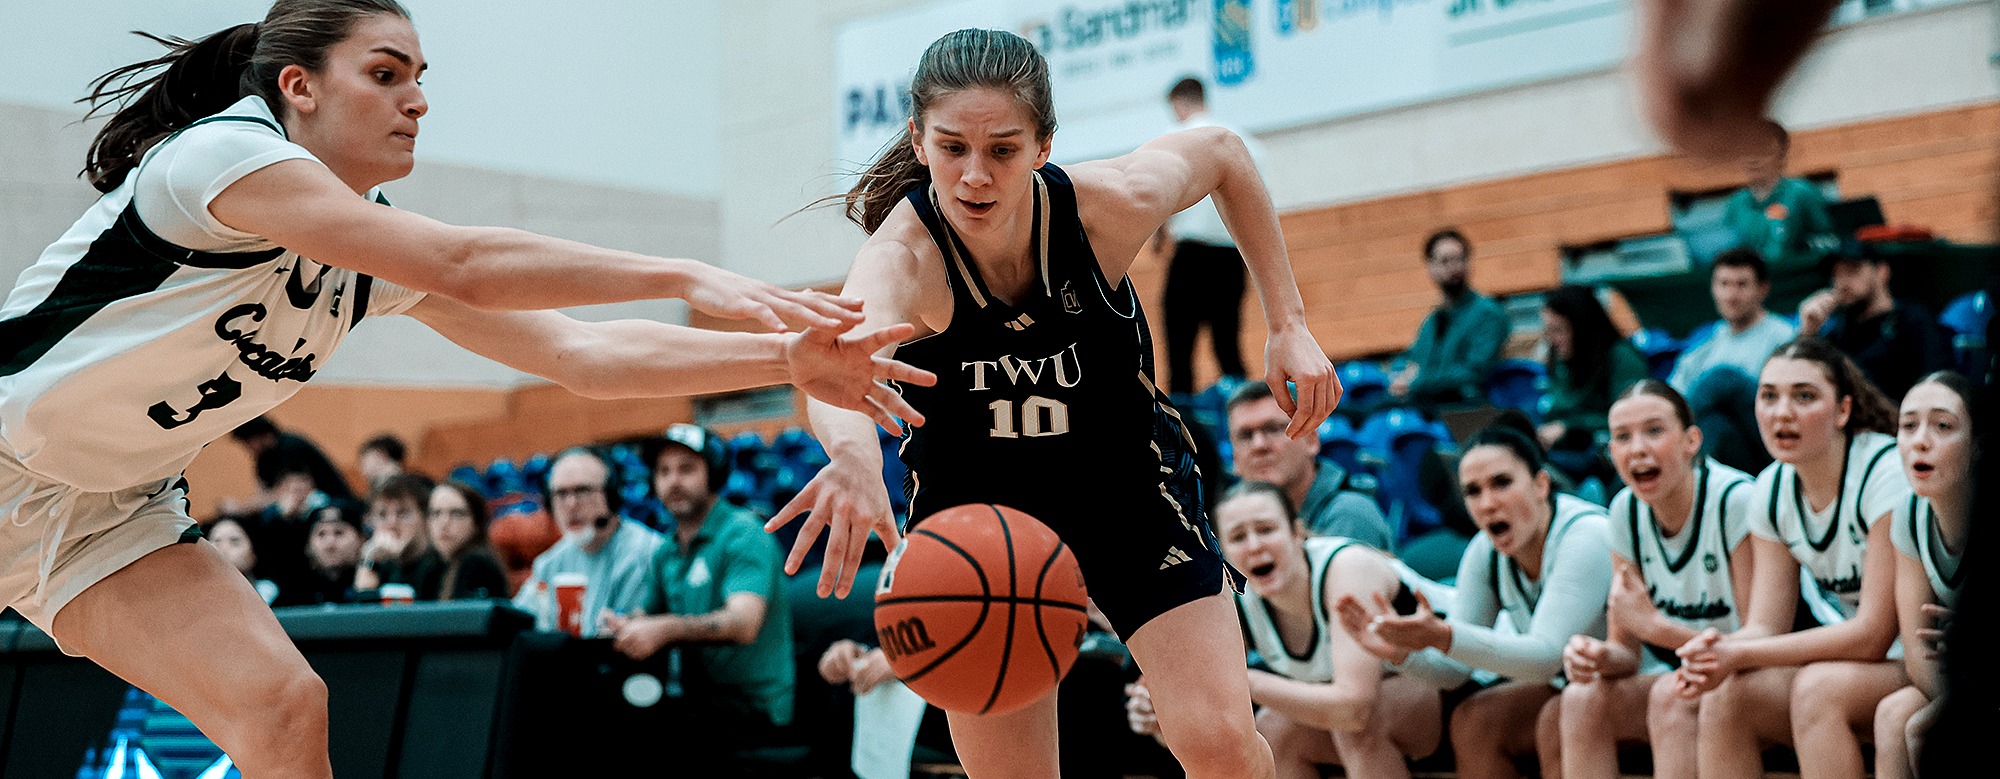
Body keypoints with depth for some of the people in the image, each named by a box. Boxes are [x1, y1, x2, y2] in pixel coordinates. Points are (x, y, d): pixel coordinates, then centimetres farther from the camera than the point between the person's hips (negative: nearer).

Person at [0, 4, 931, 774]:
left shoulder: (377, 245, -1)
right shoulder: (221, 148, -24)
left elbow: (581, 354, -6)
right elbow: (464, 265, -34)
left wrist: (786, 359, -16)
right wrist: (686, 277, -36)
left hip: (113, 506, 6)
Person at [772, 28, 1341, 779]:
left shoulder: (1108, 204, -25)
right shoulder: (903, 257, -33)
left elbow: (1222, 151, -1)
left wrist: (1288, 323, -6)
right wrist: (854, 453, -80)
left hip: (1130, 484, 1)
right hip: (975, 507, -1)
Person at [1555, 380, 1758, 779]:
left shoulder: (1737, 502, -18)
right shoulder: (1626, 511, 1)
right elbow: (1627, 650, 4)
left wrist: (1655, 625, -20)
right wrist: (1602, 658, -20)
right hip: (1673, 676, 6)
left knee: (1671, 695, -33)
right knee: (1583, 698, -19)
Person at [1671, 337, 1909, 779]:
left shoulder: (1887, 474, -19)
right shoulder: (1772, 489, 2)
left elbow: (1873, 635, -22)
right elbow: (1766, 626, 0)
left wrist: (1740, 655, -26)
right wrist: (1717, 650, -25)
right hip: (1847, 660, 7)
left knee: (1818, 687, -32)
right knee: (1723, 698, -16)